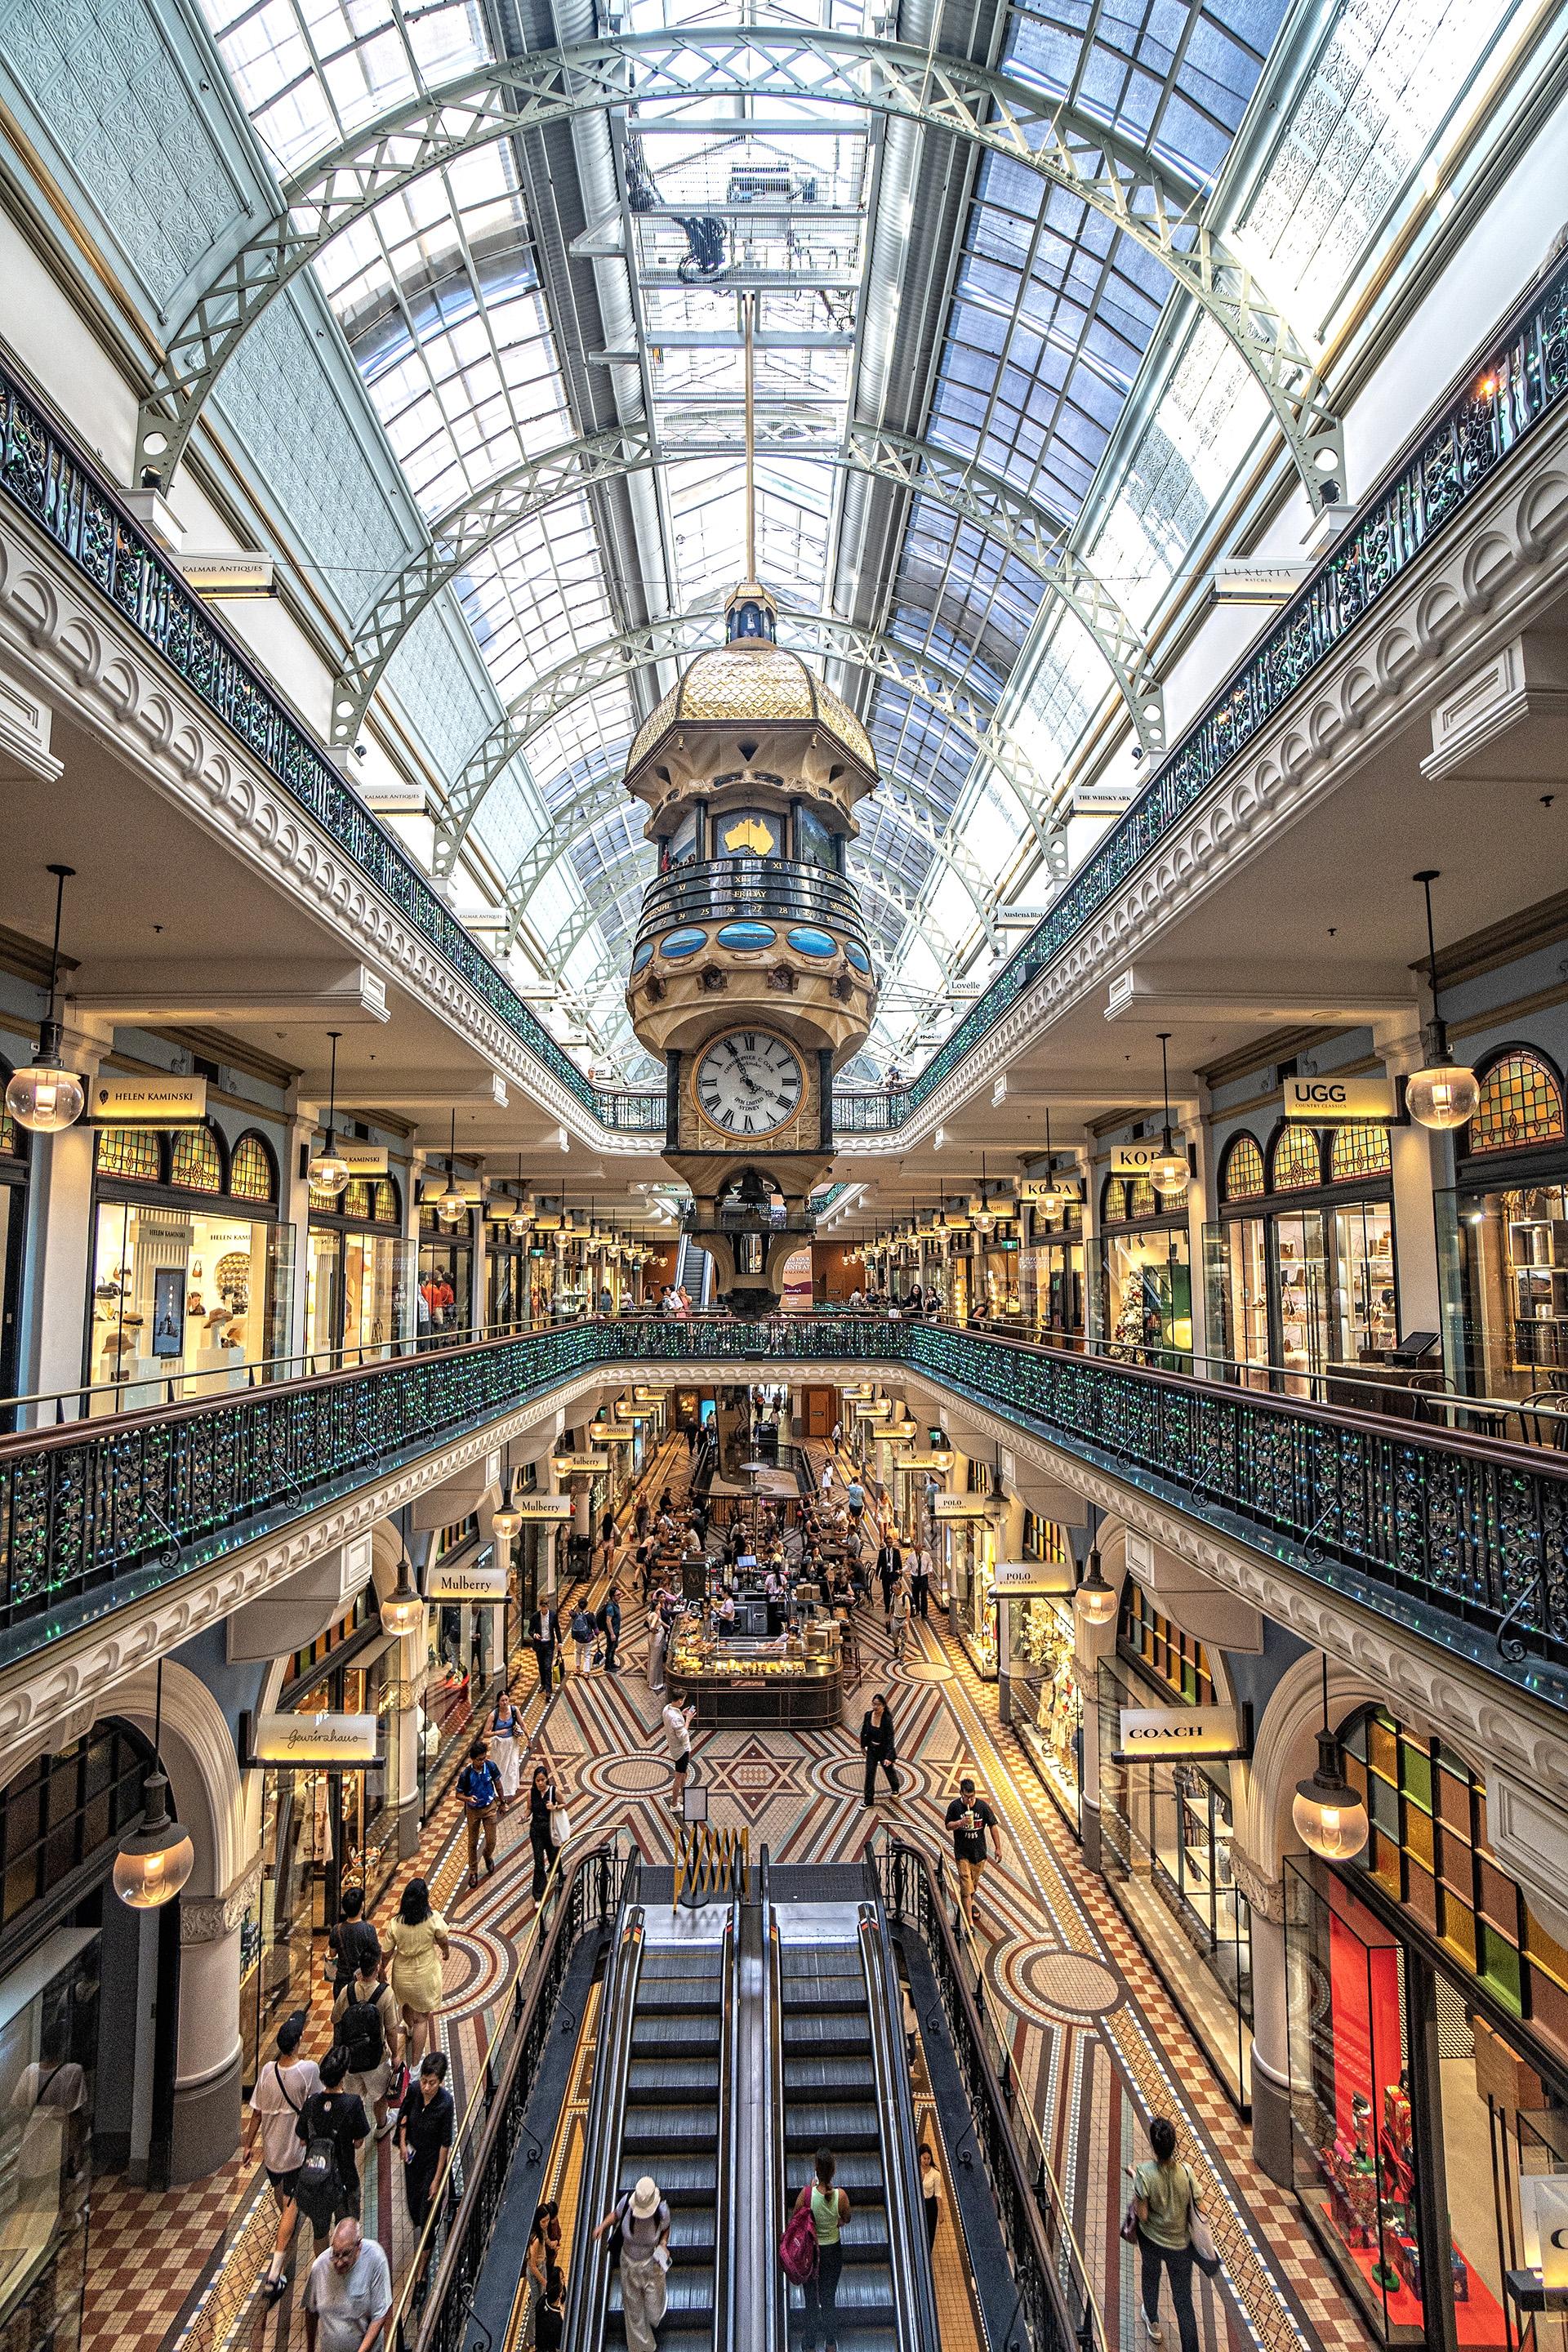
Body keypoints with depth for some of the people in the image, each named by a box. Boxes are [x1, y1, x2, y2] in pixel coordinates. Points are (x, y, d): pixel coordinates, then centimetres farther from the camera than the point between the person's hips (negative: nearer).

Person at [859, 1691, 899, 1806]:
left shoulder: (887, 1719, -29)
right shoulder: (868, 1715, -15)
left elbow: (890, 1739, -26)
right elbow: (864, 1731, 1)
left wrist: (889, 1757, -29)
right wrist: (863, 1745, 10)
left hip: (884, 1749, -3)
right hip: (872, 1749, 3)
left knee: (889, 1770, 21)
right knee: (870, 1773, 5)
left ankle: (895, 1789, 51)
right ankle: (869, 1801, 20)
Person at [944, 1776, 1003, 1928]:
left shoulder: (982, 1805, -11)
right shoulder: (955, 1806, -14)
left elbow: (993, 1826, -1)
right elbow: (948, 1825, -5)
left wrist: (998, 1848, 1)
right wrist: (960, 1822, -25)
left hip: (979, 1851, 3)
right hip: (962, 1852, -2)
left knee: (975, 1883, 20)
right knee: (966, 1887, -8)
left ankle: (970, 1903, 48)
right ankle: (970, 1923, -3)